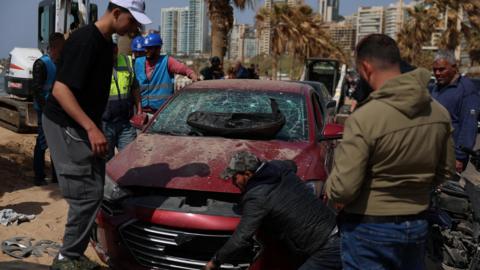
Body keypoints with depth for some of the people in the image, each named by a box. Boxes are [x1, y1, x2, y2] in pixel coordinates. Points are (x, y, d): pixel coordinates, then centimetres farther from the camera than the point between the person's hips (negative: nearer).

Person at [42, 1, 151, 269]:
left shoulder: (107, 43, 9)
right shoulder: (85, 39, -20)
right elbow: (60, 90, -25)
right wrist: (91, 128, -29)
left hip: (84, 126, 10)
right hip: (66, 126, -9)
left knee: (93, 192, 12)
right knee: (88, 193, -7)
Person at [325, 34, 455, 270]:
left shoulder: (364, 118, -25)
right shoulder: (438, 113, -4)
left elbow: (342, 189, -24)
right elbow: (445, 171, 8)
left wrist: (329, 188, -3)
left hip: (370, 230, -6)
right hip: (417, 225, 6)